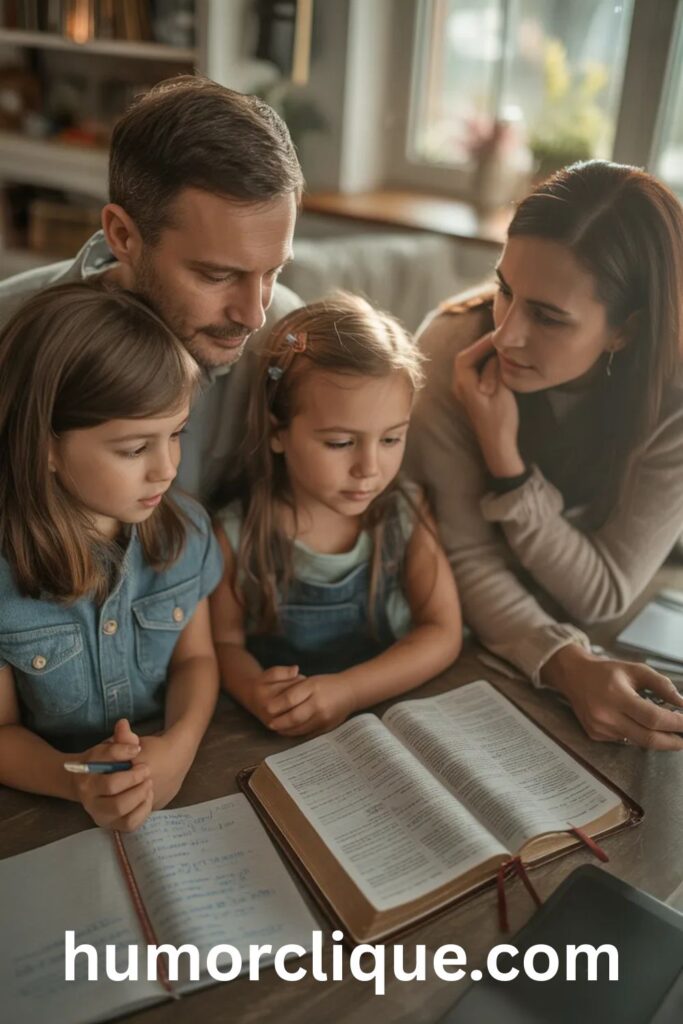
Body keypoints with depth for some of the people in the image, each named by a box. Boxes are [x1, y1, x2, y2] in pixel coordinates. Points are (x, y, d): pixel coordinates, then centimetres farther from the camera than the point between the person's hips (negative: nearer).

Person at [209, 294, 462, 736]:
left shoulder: (407, 513, -6)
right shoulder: (238, 535, -11)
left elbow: (443, 633, -6)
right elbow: (225, 641, -1)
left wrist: (349, 690, -20)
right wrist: (254, 692, -23)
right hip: (284, 738, -1)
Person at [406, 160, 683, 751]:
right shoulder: (456, 345, -24)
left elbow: (603, 595, -19)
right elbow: (469, 555, -21)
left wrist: (503, 455, -31)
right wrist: (567, 666, -38)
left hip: (600, 637, 2)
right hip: (467, 630, -1)